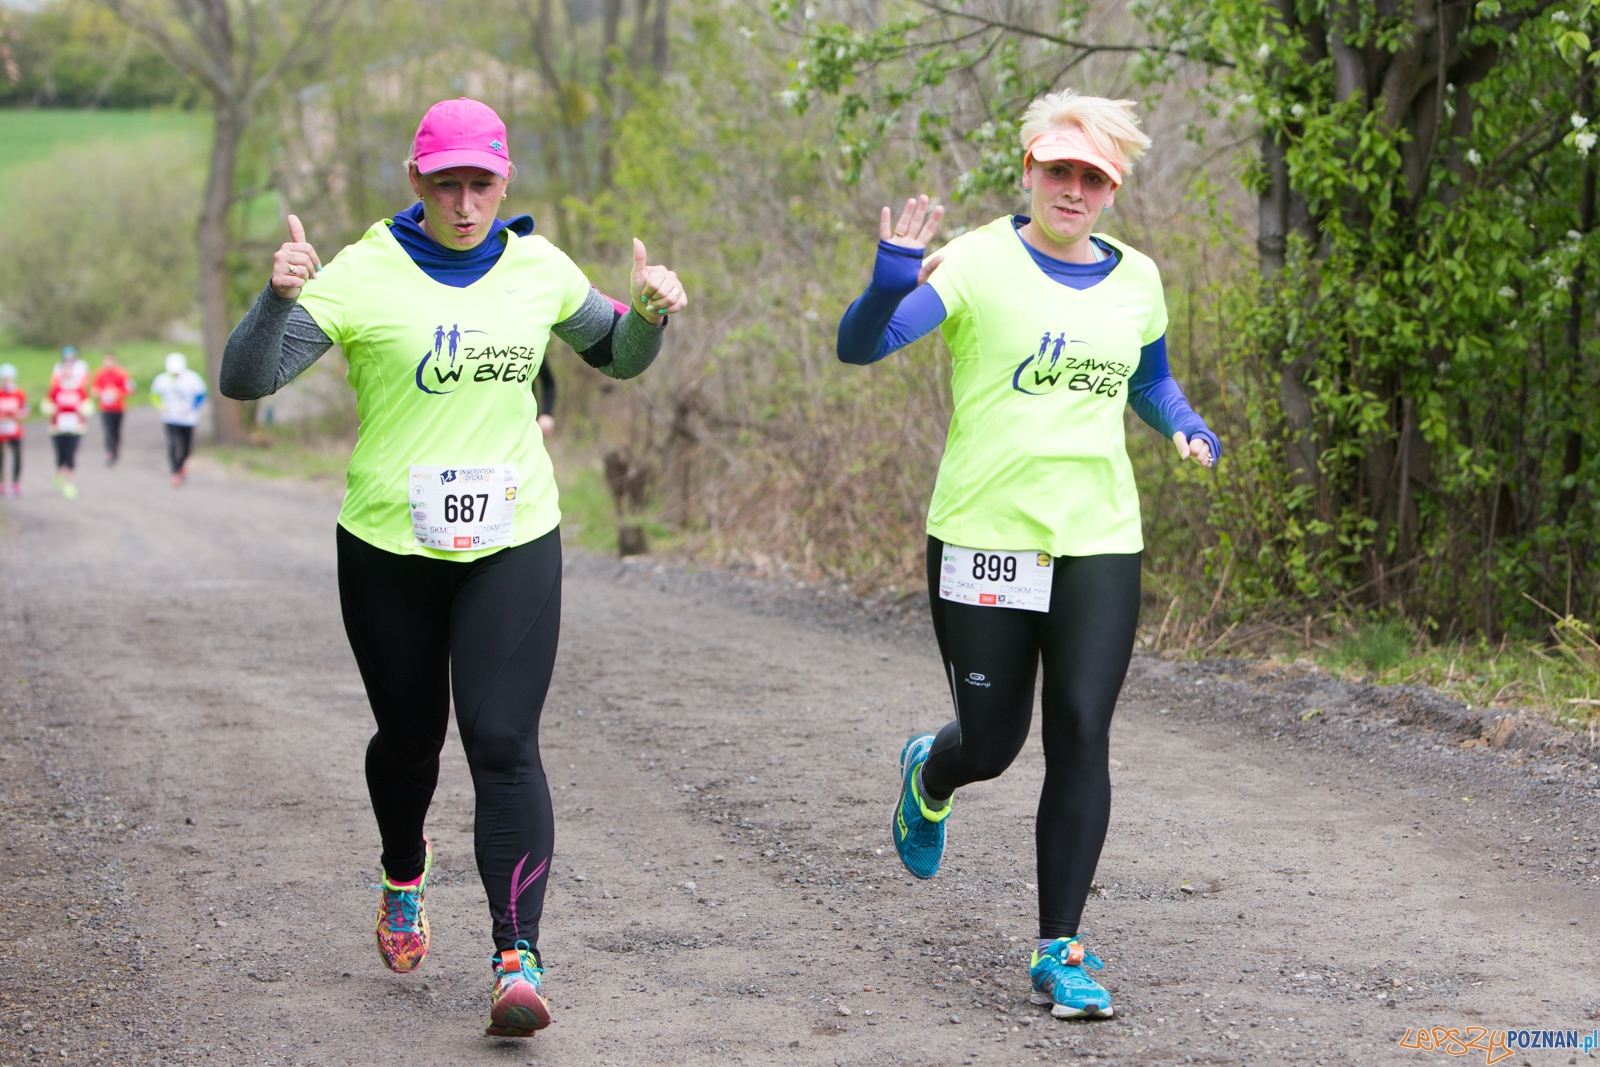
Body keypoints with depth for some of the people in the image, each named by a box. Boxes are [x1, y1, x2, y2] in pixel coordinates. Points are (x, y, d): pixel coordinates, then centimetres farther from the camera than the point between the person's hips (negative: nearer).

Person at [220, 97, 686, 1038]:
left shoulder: (538, 269, 4)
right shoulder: (364, 274, -7)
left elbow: (617, 356, 21)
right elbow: (245, 380, -13)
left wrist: (651, 312, -1)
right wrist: (279, 297, -32)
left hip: (513, 545, 1)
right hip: (389, 548, 0)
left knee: (504, 745, -12)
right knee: (410, 738, 15)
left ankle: (519, 957, -14)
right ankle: (405, 875, 46)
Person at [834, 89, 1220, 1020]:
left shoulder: (1136, 279, 8)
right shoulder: (978, 263, -7)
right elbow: (859, 347, -18)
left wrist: (1188, 428, 7)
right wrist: (891, 283, -38)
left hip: (1099, 544, 3)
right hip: (984, 537, -3)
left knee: (1081, 735, -6)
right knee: (992, 744, 6)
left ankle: (1061, 950, 3)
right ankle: (930, 777, 45)